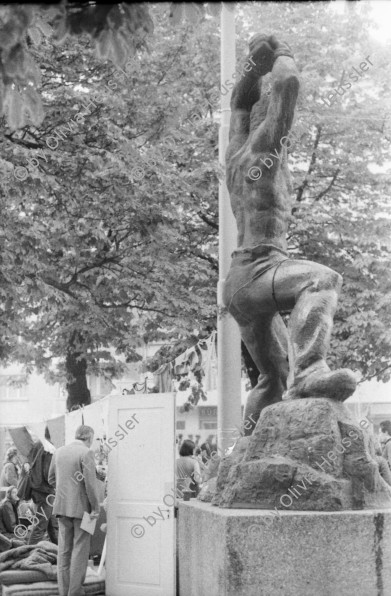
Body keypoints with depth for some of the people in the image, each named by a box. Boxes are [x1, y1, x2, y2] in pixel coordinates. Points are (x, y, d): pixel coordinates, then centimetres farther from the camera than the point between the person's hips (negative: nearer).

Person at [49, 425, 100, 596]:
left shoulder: (59, 452, 8)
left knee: (64, 549, 10)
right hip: (82, 507, -6)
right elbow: (90, 483, -18)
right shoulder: (86, 453, -12)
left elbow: (52, 479, 15)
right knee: (80, 550, 1)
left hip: (62, 505, 6)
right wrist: (95, 508, -12)